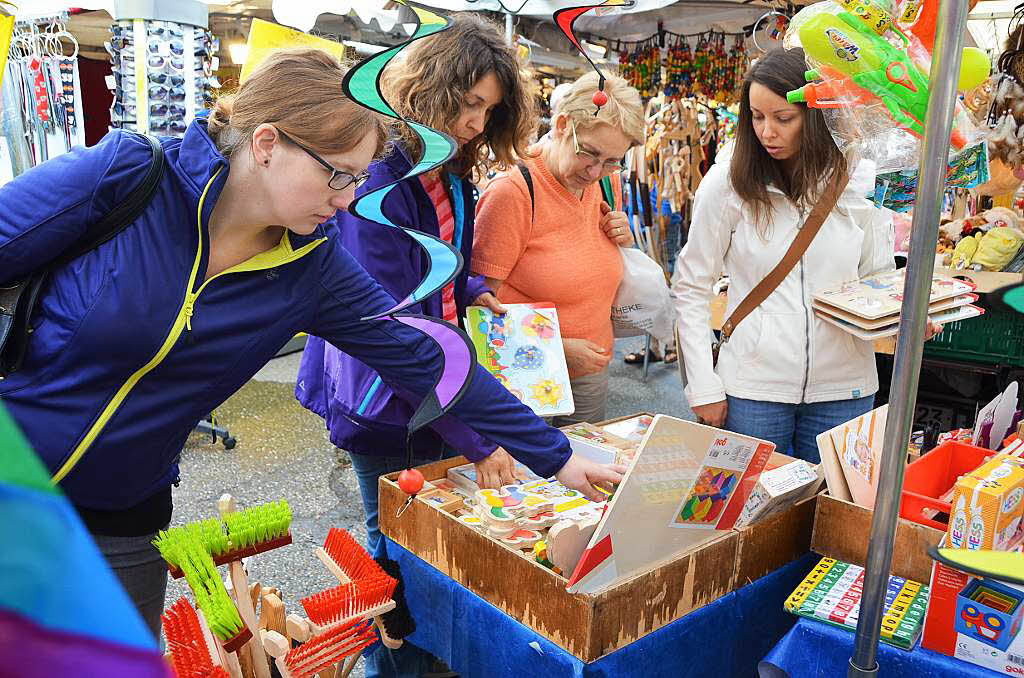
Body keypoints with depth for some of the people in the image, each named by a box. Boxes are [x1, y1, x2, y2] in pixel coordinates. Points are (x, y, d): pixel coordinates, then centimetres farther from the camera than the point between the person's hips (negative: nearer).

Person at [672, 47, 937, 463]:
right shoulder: (729, 181, -7)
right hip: (754, 385, -2)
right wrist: (704, 386, -7)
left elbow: (880, 277, 11)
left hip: (843, 387, 3)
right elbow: (691, 288, -3)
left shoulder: (860, 179, 0)